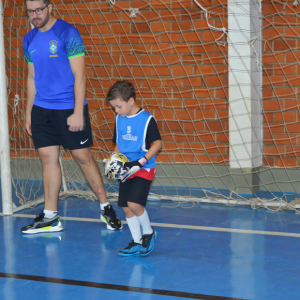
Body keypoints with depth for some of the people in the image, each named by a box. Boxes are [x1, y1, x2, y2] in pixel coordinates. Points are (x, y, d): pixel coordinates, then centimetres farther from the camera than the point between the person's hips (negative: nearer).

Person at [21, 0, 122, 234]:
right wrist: (29, 113, 16)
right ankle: (50, 218, 11)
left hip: (68, 108, -5)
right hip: (41, 109, 5)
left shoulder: (67, 33, -9)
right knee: (48, 158, 5)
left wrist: (78, 112, -16)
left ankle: (106, 208, 13)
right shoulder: (29, 40, 9)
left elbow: (79, 75, -11)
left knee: (83, 156, -1)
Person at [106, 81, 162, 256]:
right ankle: (137, 242, 18)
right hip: (126, 170, 7)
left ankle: (149, 232, 6)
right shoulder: (119, 119, 8)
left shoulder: (147, 119, -12)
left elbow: (157, 143, -11)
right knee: (126, 207, 5)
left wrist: (141, 162, -19)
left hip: (144, 170, -7)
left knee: (134, 204, -18)